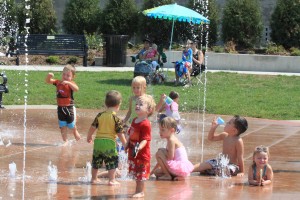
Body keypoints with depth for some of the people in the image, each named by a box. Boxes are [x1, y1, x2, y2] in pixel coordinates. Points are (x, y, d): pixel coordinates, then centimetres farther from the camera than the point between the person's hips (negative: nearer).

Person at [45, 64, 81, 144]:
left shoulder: (71, 84, -12)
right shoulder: (58, 82, 1)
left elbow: (76, 89, -33)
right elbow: (48, 81, 2)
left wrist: (68, 82, -44)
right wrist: (49, 76, -20)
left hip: (69, 107, -3)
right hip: (60, 107, 4)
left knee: (71, 125, 11)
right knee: (62, 126, 6)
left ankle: (75, 132, 43)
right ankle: (65, 141, 15)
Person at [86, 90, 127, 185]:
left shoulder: (100, 115, 3)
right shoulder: (116, 118, -9)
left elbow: (92, 127, 6)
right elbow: (120, 133, -10)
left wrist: (89, 137, 22)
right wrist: (125, 144, 0)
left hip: (98, 141, 5)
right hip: (110, 142, -5)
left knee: (96, 161, 16)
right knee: (112, 162, 5)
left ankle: (94, 178, 25)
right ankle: (112, 180, 1)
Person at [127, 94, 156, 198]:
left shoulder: (145, 124, -21)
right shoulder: (134, 121, 7)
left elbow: (145, 139, -26)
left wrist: (139, 148, -38)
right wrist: (127, 145, 16)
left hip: (142, 153, -9)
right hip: (133, 152, 9)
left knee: (141, 174, 0)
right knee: (136, 174, 18)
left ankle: (141, 192, 9)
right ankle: (138, 190, 30)